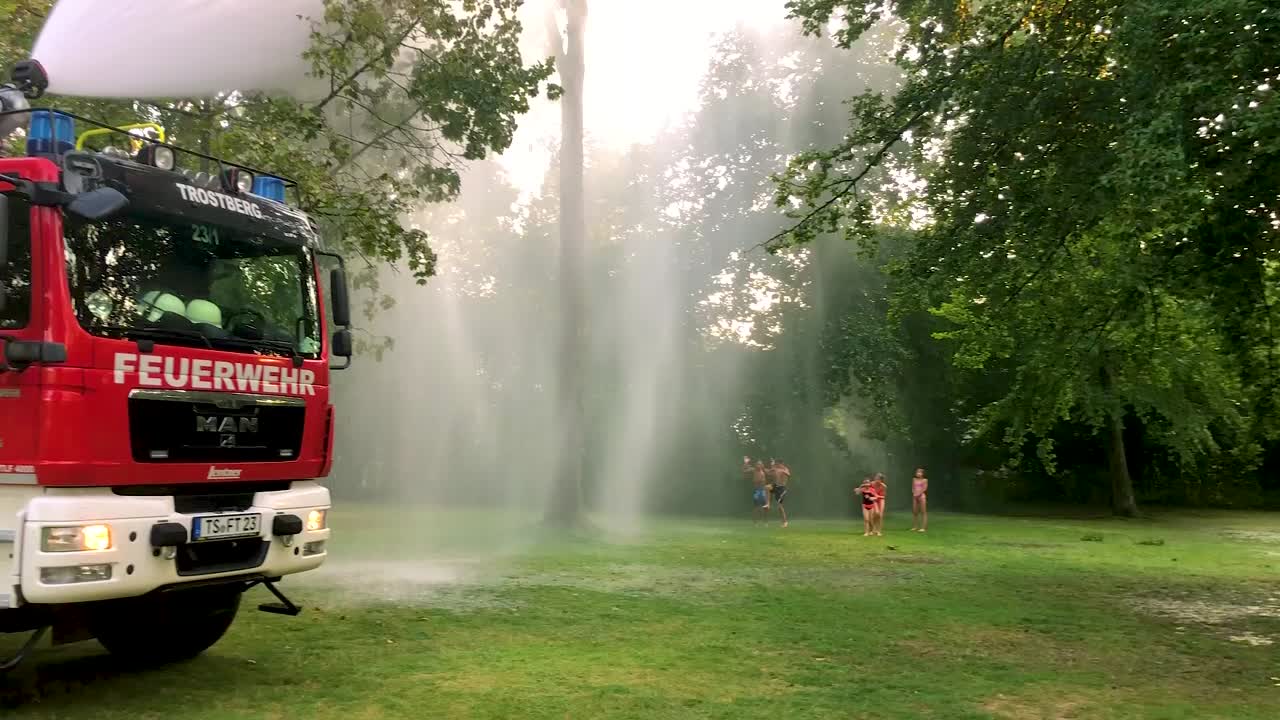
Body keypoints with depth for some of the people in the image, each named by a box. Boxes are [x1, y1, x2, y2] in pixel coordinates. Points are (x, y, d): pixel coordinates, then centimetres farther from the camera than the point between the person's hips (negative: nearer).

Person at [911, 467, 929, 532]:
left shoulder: (924, 480, -1)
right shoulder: (914, 479, 12)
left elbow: (924, 488, -10)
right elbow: (913, 488, 10)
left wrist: (918, 494, -16)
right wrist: (914, 493, -7)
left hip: (922, 496, -5)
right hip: (915, 496, 5)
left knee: (923, 512, -5)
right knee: (914, 512, 6)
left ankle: (923, 527, -8)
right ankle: (915, 526, 12)